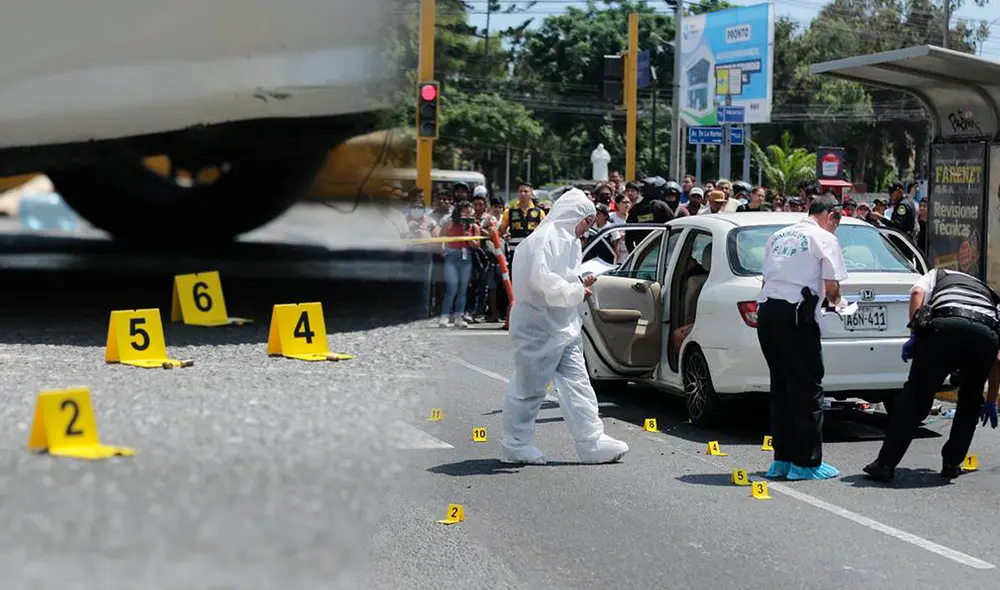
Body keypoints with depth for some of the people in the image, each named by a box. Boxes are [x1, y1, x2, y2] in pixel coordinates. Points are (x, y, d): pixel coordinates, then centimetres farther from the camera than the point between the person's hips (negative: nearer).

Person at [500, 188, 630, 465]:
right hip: (538, 326, -10)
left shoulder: (568, 240, 16)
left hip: (564, 326, 10)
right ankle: (516, 444, 12)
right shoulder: (544, 240, -16)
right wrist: (576, 291, -18)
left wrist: (579, 284, 4)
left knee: (577, 384, 5)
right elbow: (541, 280, -28)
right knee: (529, 387, 1)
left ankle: (592, 442, 5)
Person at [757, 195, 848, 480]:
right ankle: (806, 462, 1)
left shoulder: (779, 236, 21)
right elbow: (831, 287, -4)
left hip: (766, 310, 7)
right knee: (807, 388, 0)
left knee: (780, 386, 15)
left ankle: (782, 459, 18)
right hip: (796, 314, -7)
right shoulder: (825, 239, 1)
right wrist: (836, 302, 19)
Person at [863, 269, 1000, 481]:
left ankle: (885, 464, 4)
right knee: (971, 402, 25)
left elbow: (918, 292, 10)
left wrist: (914, 336, 7)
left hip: (944, 327, -3)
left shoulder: (937, 275, 37)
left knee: (915, 397, 4)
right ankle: (952, 464, 25)